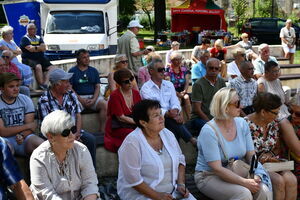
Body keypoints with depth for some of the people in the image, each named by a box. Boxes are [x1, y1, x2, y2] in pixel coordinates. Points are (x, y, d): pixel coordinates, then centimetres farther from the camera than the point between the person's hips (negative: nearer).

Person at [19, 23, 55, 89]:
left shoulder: (39, 38, 19)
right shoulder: (25, 39, 1)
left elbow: (44, 48, 4)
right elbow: (30, 49, -15)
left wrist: (34, 48, -9)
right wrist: (39, 47, -7)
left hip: (40, 58, 7)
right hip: (29, 59, -7)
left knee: (51, 68, -14)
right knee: (38, 66, -35)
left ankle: (45, 84, -25)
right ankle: (42, 86, -29)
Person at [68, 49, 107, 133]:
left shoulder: (94, 70, 17)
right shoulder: (72, 71, 7)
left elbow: (97, 87, 11)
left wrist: (94, 99, -8)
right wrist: (81, 100, -13)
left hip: (93, 96, 3)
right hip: (78, 97, -2)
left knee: (105, 105, -26)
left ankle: (102, 130, -20)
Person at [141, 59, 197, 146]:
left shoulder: (169, 85, 15)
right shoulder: (145, 88, -1)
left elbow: (175, 102, 4)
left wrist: (175, 110, -20)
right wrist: (167, 113, -29)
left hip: (170, 117, 4)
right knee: (173, 120, -30)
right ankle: (192, 140, -24)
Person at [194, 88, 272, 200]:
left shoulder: (242, 124, 0)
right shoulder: (209, 131, -19)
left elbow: (251, 156, 1)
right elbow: (217, 168, -22)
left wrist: (257, 176, -18)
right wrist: (244, 182, -27)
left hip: (236, 174, 6)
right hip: (210, 177, -5)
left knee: (263, 190, -19)